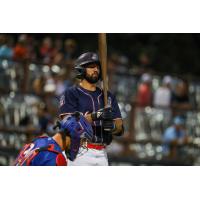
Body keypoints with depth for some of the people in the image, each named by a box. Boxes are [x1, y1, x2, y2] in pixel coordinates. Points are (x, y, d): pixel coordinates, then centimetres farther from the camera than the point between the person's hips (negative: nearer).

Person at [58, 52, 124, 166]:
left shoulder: (108, 96, 18)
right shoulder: (71, 94, 2)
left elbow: (120, 129, 11)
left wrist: (113, 126, -14)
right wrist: (95, 116, -25)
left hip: (102, 154, 6)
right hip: (80, 152, -6)